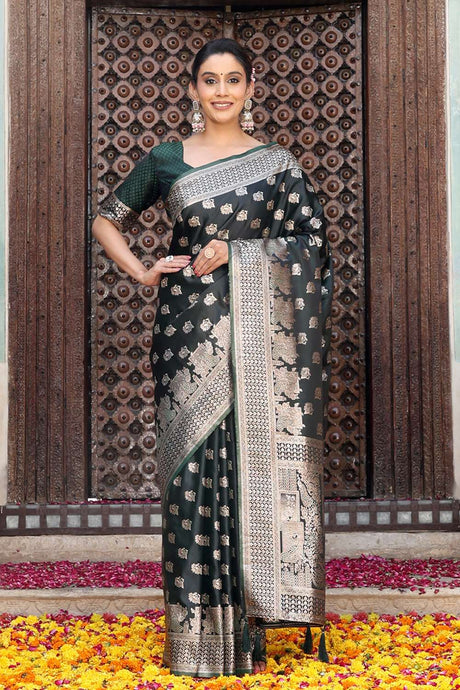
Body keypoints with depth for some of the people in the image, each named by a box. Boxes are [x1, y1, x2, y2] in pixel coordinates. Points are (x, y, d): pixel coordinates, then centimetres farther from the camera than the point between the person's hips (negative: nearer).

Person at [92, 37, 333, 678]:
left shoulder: (277, 162, 7)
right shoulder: (166, 160, 9)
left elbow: (311, 242, 1)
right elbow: (107, 221, 18)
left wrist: (236, 252, -9)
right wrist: (142, 272, 2)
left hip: (256, 336, 0)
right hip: (190, 331, 1)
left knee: (256, 463, 0)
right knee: (193, 469, -1)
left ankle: (249, 625, 11)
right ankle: (198, 633, 8)